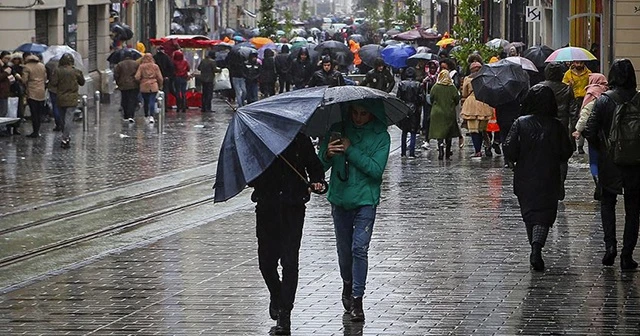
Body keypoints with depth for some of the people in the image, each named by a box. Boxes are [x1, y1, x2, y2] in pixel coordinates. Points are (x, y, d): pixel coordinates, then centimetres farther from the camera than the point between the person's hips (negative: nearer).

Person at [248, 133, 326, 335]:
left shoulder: (300, 140, 3)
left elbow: (314, 166, 14)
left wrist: (317, 181, -6)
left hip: (293, 208, -1)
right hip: (267, 208, 2)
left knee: (289, 261, -8)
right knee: (266, 261, 6)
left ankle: (284, 313, -5)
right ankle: (276, 295, 37)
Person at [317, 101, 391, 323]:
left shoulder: (380, 136, -4)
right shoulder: (338, 130, 2)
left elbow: (376, 169, -16)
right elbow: (321, 165, 1)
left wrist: (350, 151, -19)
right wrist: (328, 154, -21)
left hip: (365, 200, -3)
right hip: (340, 198, 3)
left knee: (359, 248, -13)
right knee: (344, 248, 13)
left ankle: (357, 299, -10)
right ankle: (347, 285, 37)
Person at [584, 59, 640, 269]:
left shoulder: (604, 100, -10)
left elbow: (590, 132, -11)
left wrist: (601, 147, 7)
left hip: (609, 163, 0)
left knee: (607, 203, 18)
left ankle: (610, 244, 0)